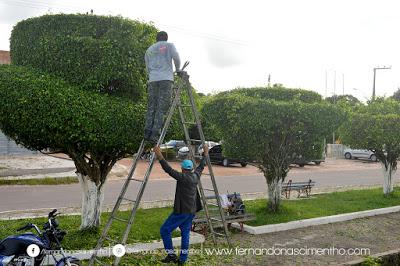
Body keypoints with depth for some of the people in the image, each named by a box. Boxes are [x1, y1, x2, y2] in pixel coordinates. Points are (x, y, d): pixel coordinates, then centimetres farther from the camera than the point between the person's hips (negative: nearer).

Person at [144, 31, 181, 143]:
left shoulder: (149, 50, 24)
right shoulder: (169, 45, 12)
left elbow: (147, 67, 21)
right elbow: (176, 57, -3)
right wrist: (178, 70, 11)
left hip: (152, 80, 4)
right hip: (166, 79, -4)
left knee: (151, 107, 4)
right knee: (162, 108, -8)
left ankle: (147, 132, -7)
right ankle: (155, 133, -17)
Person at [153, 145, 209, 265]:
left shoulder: (183, 177, -16)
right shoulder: (196, 176, 5)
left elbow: (169, 170, -25)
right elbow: (201, 166, 22)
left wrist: (160, 157, -28)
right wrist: (205, 155, 36)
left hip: (182, 211, -8)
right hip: (191, 211, 8)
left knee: (165, 230, 0)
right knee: (185, 233, 14)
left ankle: (171, 254, 0)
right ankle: (182, 259, 17)